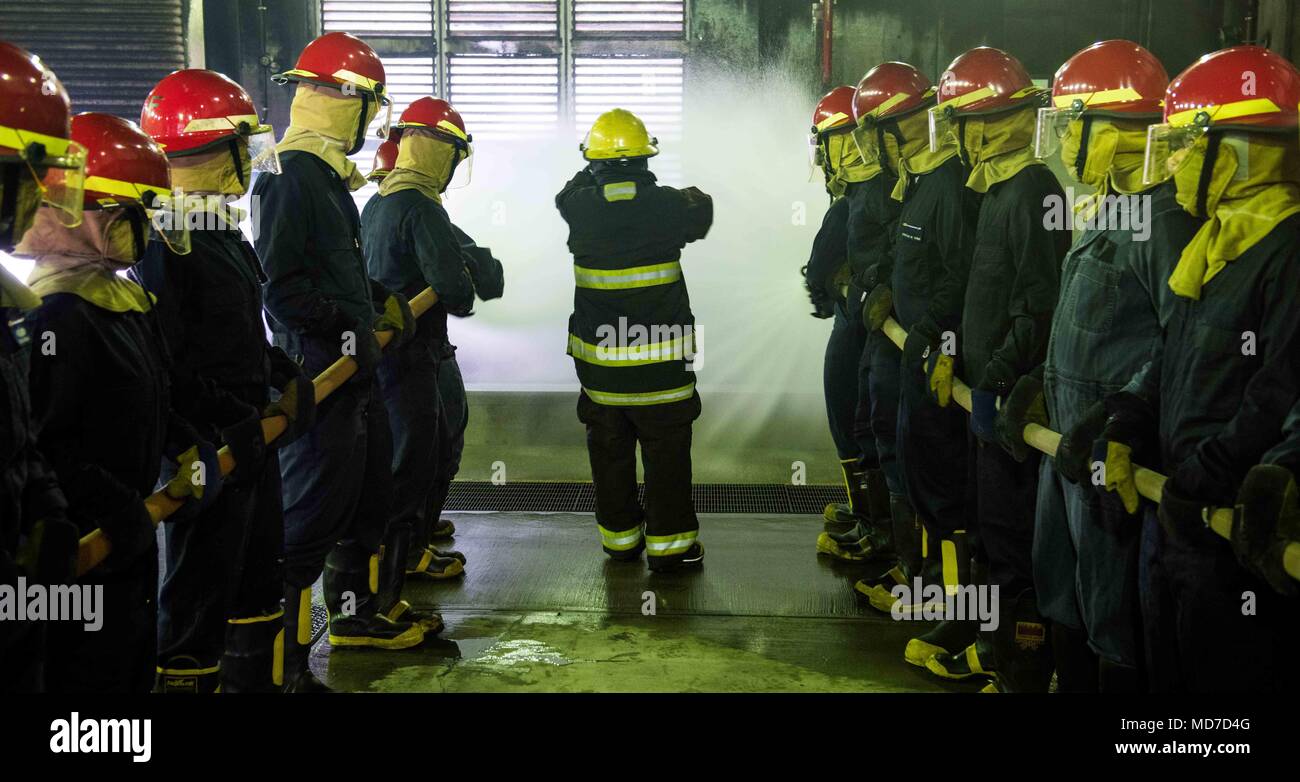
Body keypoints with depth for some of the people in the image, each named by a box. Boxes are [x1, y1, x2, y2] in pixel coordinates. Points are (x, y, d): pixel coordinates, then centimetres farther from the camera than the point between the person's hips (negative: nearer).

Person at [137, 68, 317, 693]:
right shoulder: (165, 241, -19)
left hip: (250, 435, 11)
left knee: (259, 571, 22)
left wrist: (285, 376, 8)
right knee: (200, 592, -1)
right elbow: (163, 360, -25)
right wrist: (224, 425, -24)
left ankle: (254, 678, 37)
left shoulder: (222, 231, 13)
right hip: (208, 451, -11)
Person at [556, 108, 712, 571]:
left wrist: (592, 172, 33)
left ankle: (620, 537, 26)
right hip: (660, 357, -2)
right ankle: (669, 542, 12)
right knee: (666, 451, 8)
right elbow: (700, 216, 11)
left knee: (610, 450, 15)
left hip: (598, 357, 3)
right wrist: (696, 197, 32)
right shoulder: (666, 205, -12)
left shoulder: (580, 207, -7)